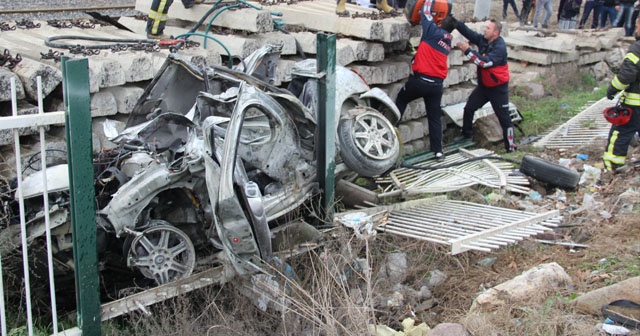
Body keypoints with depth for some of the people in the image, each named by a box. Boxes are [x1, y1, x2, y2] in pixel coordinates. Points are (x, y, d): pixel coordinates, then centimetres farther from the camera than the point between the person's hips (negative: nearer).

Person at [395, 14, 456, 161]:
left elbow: (427, 17, 4)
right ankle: (438, 151, 7)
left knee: (401, 100, 20)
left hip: (420, 80, -5)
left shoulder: (434, 31, -7)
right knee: (435, 117, 9)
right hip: (437, 84, 5)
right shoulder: (448, 39, 11)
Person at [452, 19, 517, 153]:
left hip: (498, 88, -7)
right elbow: (468, 32, -10)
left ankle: (510, 147, 4)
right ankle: (467, 134, 27)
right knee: (469, 108, 7)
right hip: (483, 85, 7)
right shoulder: (483, 40, -2)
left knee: (504, 117, -2)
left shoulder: (500, 47, -23)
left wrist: (467, 50, -34)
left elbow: (486, 62, -34)